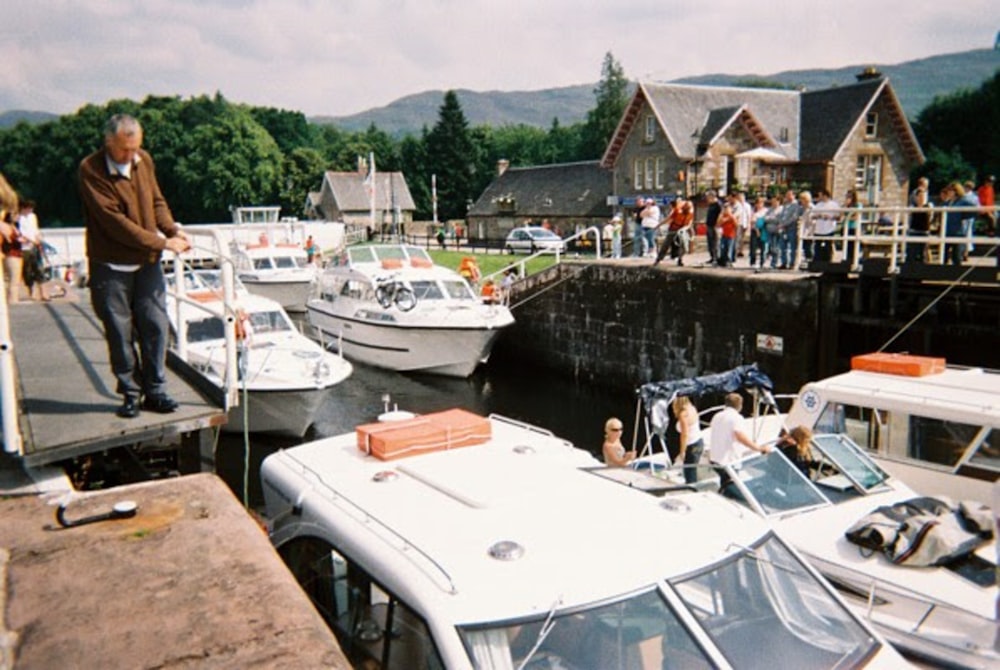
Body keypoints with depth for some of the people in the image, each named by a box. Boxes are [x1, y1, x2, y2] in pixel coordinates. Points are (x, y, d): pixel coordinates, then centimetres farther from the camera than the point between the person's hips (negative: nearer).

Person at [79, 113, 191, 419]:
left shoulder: (144, 161, 3)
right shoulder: (91, 170, -14)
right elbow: (115, 221, -19)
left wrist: (173, 229, -9)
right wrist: (162, 243, -21)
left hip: (147, 262, 4)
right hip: (111, 266, -4)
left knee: (156, 326, 3)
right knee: (121, 333, 5)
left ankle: (155, 391, 14)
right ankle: (130, 393, 18)